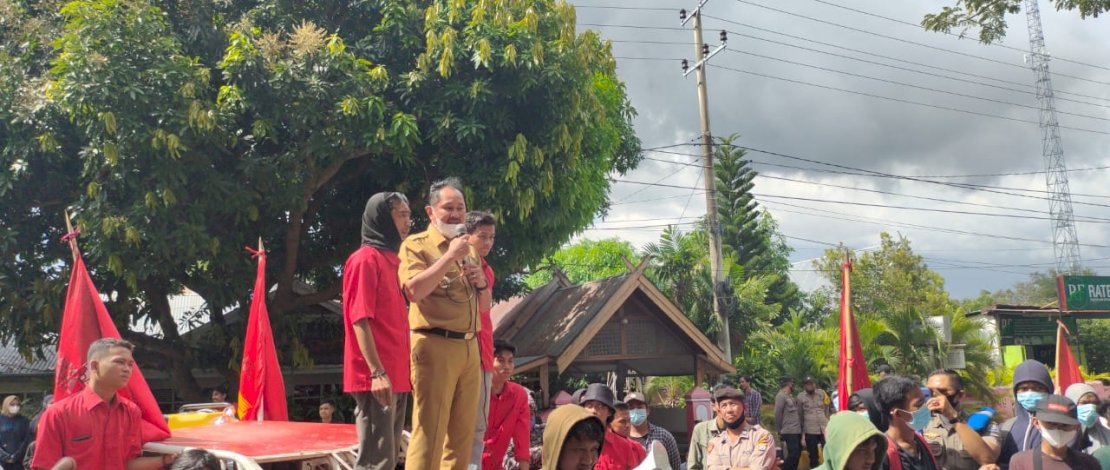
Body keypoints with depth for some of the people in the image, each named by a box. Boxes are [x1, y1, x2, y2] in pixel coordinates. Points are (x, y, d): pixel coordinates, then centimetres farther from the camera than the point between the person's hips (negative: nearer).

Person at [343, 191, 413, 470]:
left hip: (396, 377, 9)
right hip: (377, 378, -9)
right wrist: (377, 372, -22)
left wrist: (400, 372, 16)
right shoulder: (366, 259, -8)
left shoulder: (391, 260, 18)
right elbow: (360, 319, -16)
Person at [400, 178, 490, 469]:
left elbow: (484, 306, 24)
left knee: (463, 432, 10)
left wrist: (482, 284, 3)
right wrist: (449, 256, -16)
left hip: (469, 348, 7)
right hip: (435, 346, -7)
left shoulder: (466, 249, 21)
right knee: (429, 430, -8)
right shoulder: (416, 245, -1)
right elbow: (414, 290, -19)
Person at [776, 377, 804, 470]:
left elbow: (798, 412, 15)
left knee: (797, 453, 11)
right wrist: (779, 430, -8)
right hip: (789, 431, -8)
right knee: (793, 454, -11)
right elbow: (778, 414, -12)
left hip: (797, 430, 8)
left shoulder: (791, 396, 16)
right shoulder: (781, 396, -10)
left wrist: (801, 427, 7)